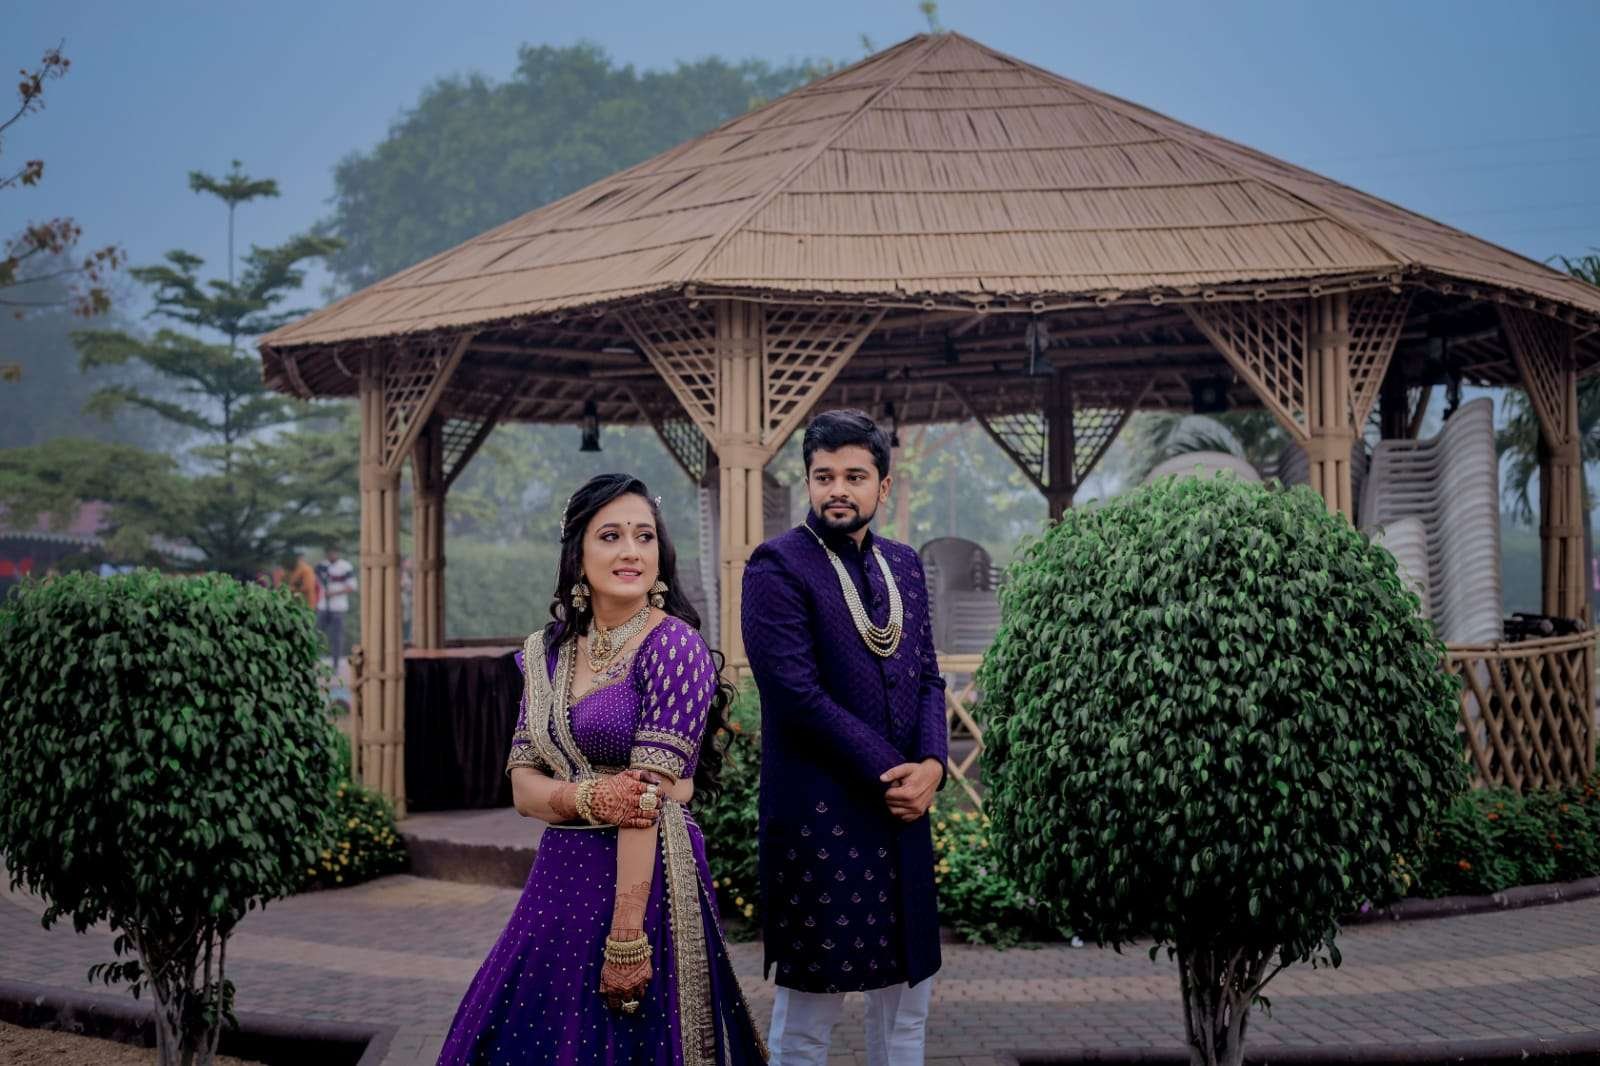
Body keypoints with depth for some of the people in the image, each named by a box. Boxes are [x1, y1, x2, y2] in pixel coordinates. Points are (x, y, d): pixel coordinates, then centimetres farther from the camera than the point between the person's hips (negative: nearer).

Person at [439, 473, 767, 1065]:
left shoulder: (673, 646, -11)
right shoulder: (548, 653, 7)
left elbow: (648, 801, -17)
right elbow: (523, 786, 4)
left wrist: (627, 937, -20)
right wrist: (588, 799, -17)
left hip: (644, 881, -6)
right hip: (559, 881, 6)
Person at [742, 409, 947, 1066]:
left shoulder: (903, 565, 11)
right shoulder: (778, 567, -9)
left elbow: (926, 677, 12)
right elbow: (798, 694, -16)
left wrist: (931, 764, -6)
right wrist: (890, 772, -13)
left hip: (902, 807, 6)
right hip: (819, 814, -6)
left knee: (908, 992, 14)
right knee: (808, 1012, 3)